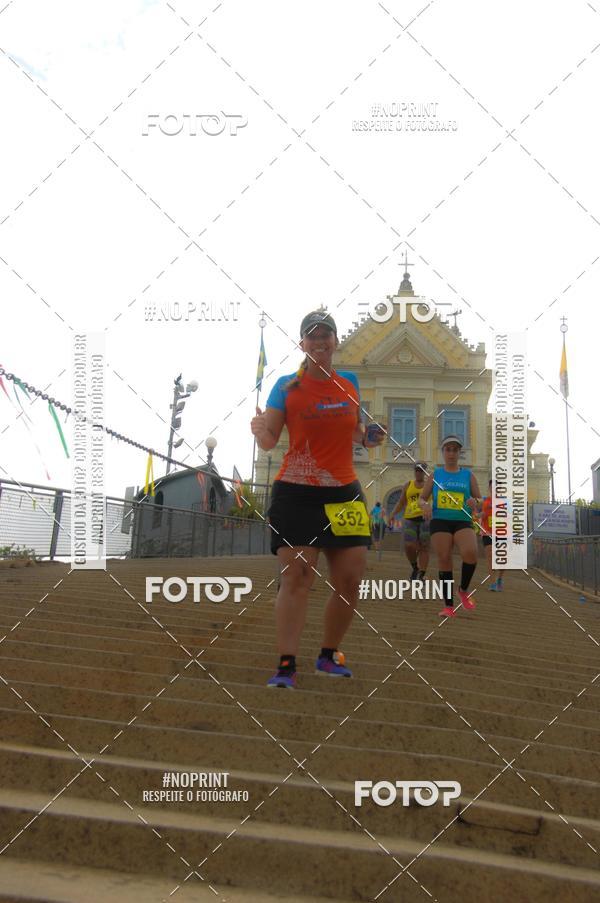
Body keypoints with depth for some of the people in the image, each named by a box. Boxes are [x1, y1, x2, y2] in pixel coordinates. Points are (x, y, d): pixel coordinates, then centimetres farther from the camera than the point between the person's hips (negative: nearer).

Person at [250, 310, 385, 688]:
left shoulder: (350, 382, 10)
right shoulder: (287, 386, -1)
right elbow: (269, 441, -6)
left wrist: (369, 437, 2)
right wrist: (259, 429, -28)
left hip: (344, 493, 4)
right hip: (295, 493, -4)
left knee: (350, 580, 2)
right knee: (296, 577, -11)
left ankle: (329, 655, 20)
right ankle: (287, 665, -8)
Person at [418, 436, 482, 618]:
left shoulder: (468, 475, 11)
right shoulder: (435, 474, 11)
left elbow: (479, 500, 13)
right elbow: (422, 498, 13)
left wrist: (475, 502, -11)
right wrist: (425, 505, -11)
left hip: (463, 522, -1)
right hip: (440, 521, 1)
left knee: (470, 553, -25)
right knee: (444, 560, -6)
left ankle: (463, 589, 0)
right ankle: (448, 605, 3)